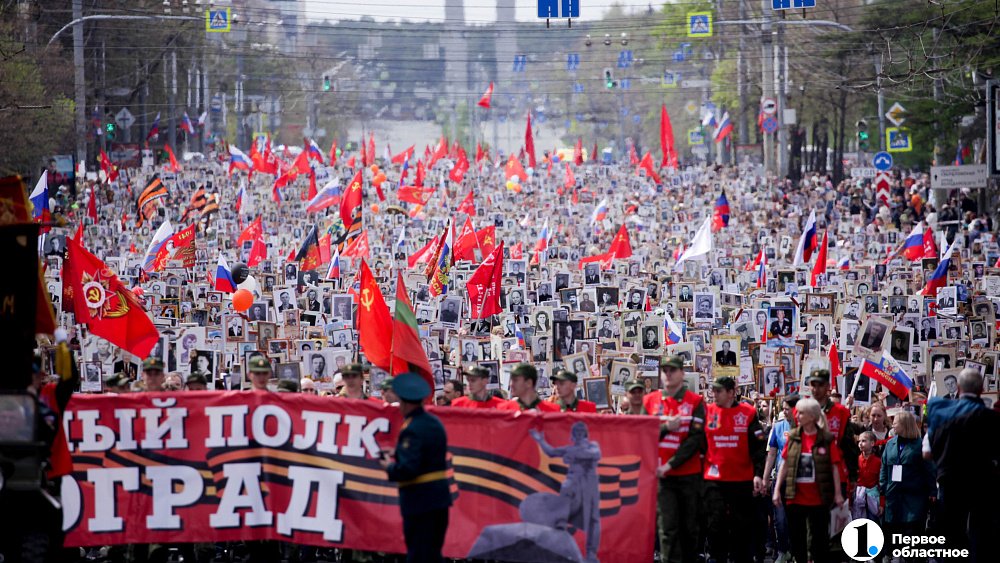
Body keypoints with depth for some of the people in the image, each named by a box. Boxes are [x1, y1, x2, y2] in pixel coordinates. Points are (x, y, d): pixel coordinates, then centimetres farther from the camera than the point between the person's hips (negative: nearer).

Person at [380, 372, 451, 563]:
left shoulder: (412, 430, -20)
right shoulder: (435, 423, 8)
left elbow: (407, 469, -26)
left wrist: (390, 467, -7)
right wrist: (397, 453, 13)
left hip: (419, 501, -9)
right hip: (440, 496, 9)